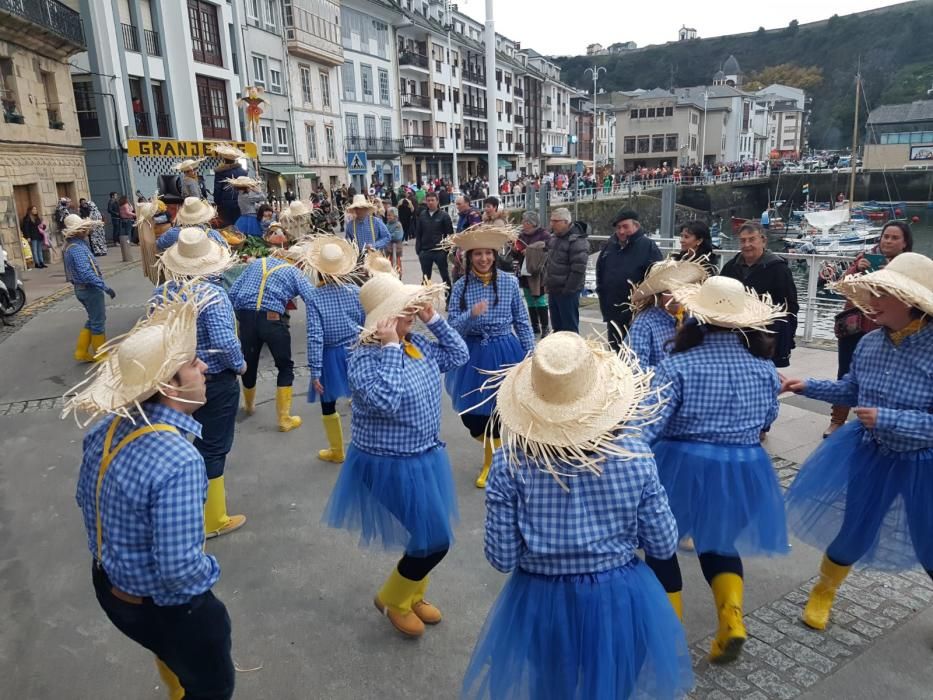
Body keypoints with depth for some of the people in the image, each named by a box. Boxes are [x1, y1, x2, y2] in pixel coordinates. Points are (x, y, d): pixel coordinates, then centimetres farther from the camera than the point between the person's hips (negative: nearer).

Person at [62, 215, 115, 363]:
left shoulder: (74, 245, 9)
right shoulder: (78, 249, -23)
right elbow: (87, 273, -32)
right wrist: (105, 287, -30)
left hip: (82, 288, 10)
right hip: (90, 289, -10)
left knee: (93, 320, 20)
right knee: (98, 322, 3)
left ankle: (82, 352, 23)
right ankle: (100, 355, 14)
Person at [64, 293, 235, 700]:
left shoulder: (106, 428, -11)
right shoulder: (179, 462, -37)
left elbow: (86, 498, 5)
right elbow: (181, 570, -33)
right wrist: (211, 570, -12)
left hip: (107, 585, 8)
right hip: (164, 608, -7)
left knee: (174, 659, 37)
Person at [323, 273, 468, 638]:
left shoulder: (418, 344, 2)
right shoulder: (364, 358, -21)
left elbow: (458, 355, 12)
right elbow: (385, 400, -35)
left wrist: (434, 319, 1)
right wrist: (390, 347, -31)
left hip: (425, 457, 8)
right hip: (391, 465, -8)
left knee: (430, 537, 19)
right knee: (435, 541, -2)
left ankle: (412, 595, 45)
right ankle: (391, 598, 25)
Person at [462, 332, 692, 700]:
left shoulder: (509, 463, -21)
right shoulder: (634, 454, -17)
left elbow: (502, 559, -14)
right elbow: (663, 546, -8)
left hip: (541, 604, 0)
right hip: (621, 600, 1)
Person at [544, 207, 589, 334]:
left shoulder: (577, 241, -16)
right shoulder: (554, 238, 12)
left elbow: (578, 270, -20)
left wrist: (567, 290, -19)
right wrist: (546, 283, 15)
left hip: (567, 292, -9)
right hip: (553, 290, 9)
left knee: (570, 328, -2)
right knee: (556, 326, 17)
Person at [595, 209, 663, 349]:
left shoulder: (648, 246, -9)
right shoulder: (611, 246, 10)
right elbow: (600, 272, 21)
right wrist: (601, 291, 13)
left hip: (636, 315, -6)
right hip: (612, 313, 6)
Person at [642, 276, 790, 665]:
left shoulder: (677, 366, -17)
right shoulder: (765, 367, -2)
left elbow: (647, 425, -22)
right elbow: (768, 418, 14)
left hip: (684, 467, -4)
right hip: (743, 471, 5)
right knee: (719, 541, 27)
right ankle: (731, 615, 10)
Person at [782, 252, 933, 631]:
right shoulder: (869, 342, -9)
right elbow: (852, 390, 8)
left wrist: (886, 419, -28)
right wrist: (808, 386, -3)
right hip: (869, 454, 4)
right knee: (850, 532, 16)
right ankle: (823, 592, 43)